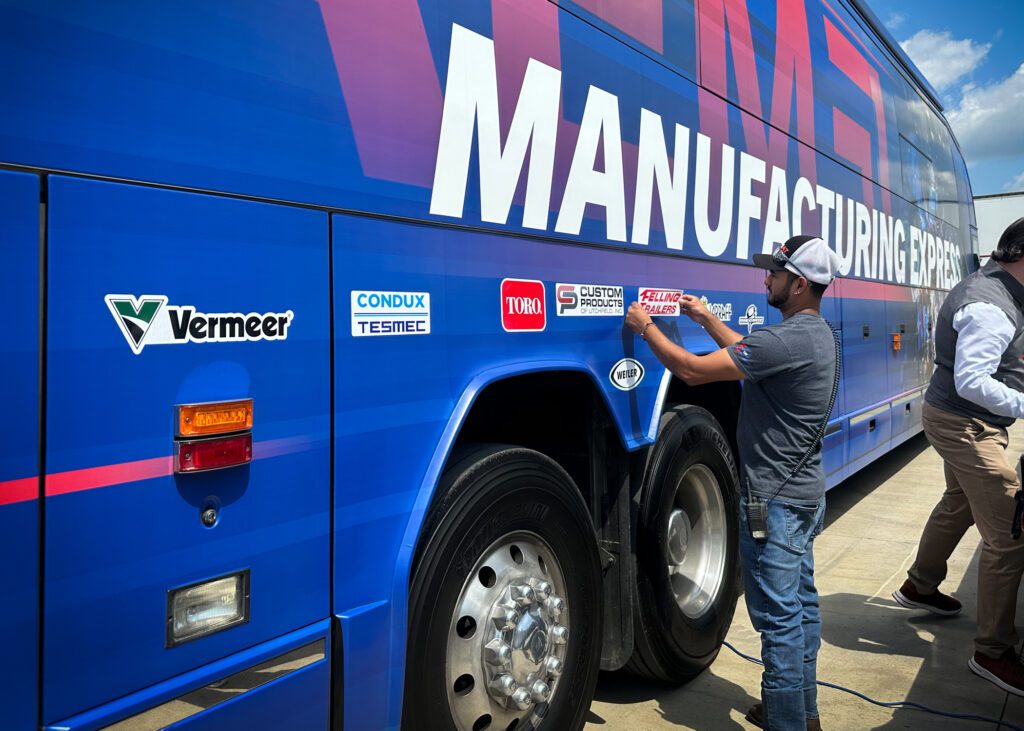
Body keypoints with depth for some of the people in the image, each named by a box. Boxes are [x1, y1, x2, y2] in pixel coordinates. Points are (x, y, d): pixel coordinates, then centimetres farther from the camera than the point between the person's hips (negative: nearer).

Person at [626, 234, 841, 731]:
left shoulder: (789, 339, -25)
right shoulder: (817, 333, 8)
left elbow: (692, 370, -25)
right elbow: (750, 355, 24)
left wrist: (646, 328, -11)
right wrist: (707, 319, 20)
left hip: (774, 502, -11)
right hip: (805, 492, 11)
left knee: (779, 618, 0)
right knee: (802, 605, 20)